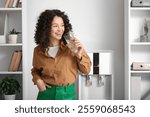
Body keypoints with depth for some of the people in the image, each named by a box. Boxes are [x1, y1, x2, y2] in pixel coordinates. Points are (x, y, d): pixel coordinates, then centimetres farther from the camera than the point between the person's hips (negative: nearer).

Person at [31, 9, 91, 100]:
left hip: (68, 94, -1)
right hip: (46, 94, 1)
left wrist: (79, 55, -19)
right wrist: (37, 80, -2)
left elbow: (86, 70, -2)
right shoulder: (38, 50, -2)